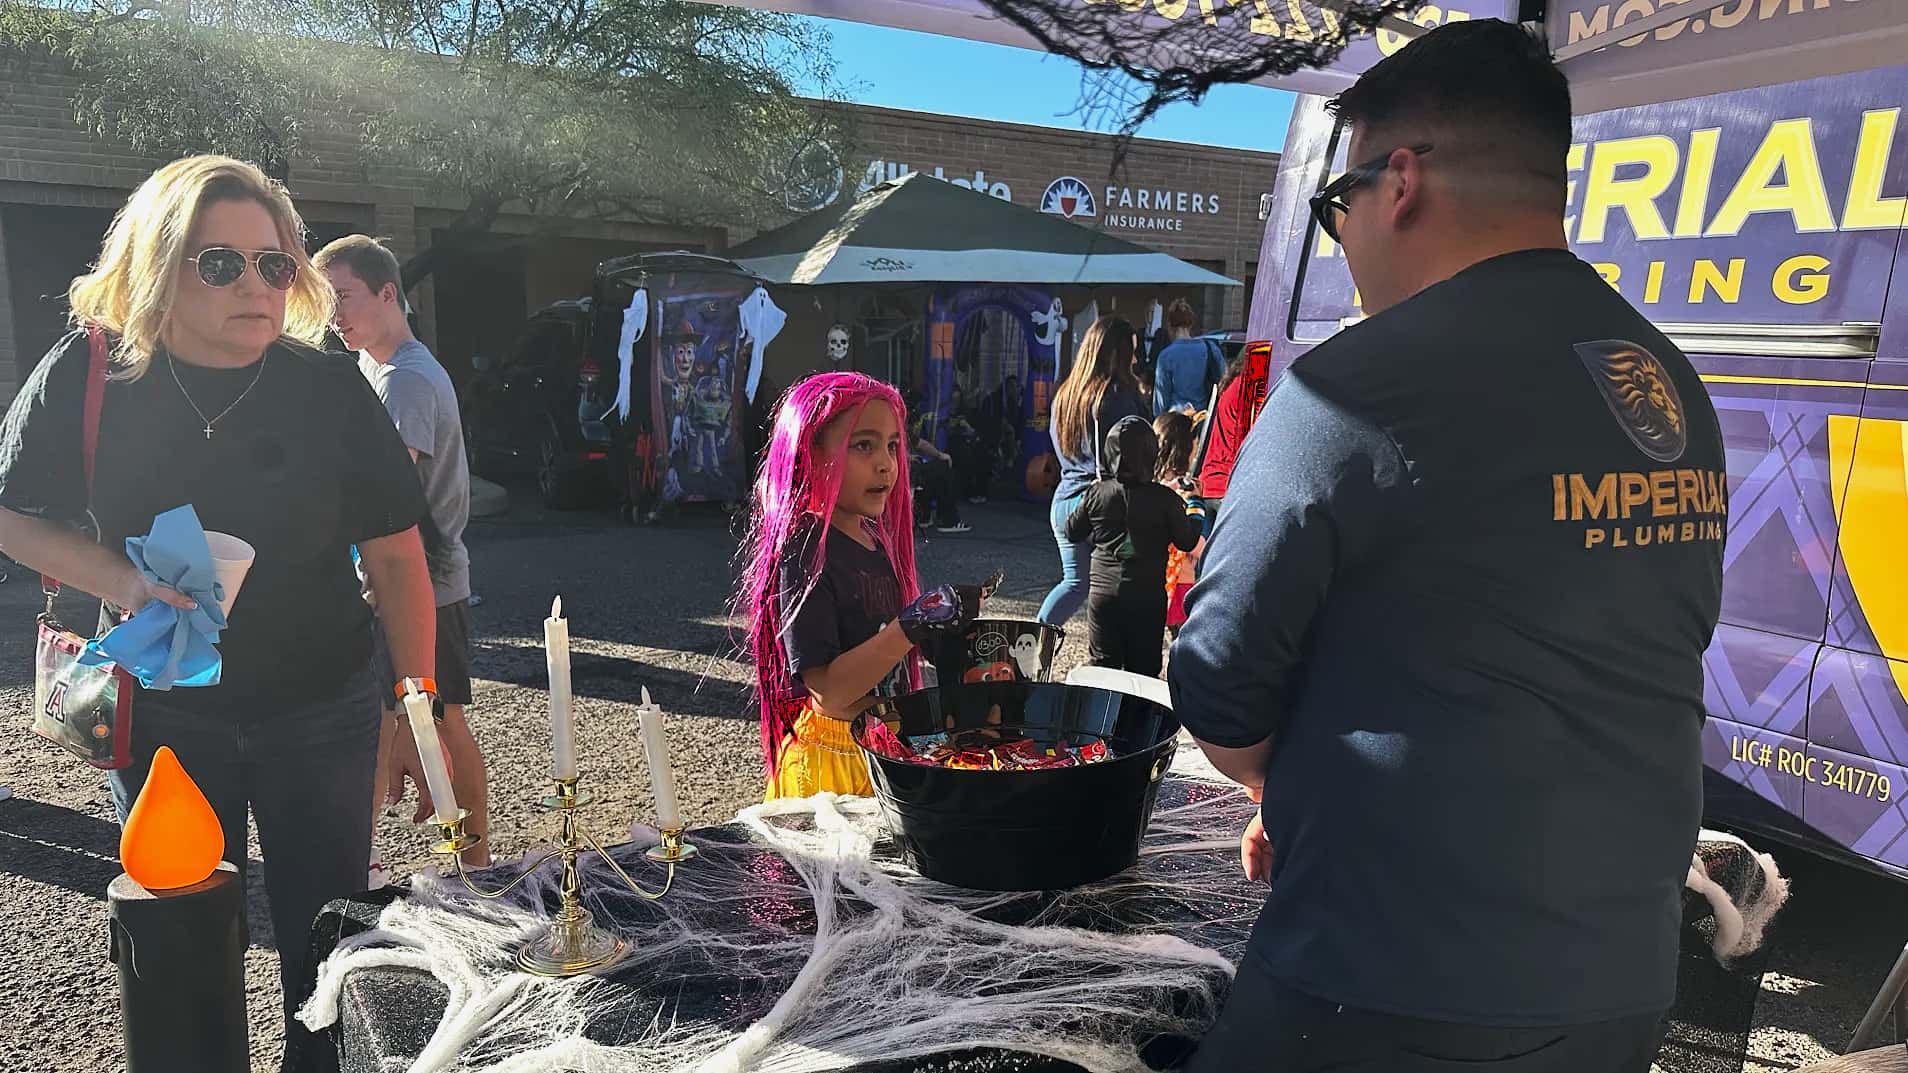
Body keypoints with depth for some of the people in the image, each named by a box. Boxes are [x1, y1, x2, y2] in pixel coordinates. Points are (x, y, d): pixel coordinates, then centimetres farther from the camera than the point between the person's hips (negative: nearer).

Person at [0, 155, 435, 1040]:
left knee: (325, 938, 10)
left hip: (320, 711, 0)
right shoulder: (85, 378, -9)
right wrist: (120, 580, -19)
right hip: (162, 713, 1)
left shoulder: (329, 388, -11)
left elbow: (396, 557, -7)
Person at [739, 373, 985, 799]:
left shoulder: (877, 538, 5)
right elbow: (828, 690, -25)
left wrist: (940, 632, 2)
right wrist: (913, 626, -31)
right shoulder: (805, 551, -20)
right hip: (831, 759, -8)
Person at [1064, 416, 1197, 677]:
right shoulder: (1165, 498, -11)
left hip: (1103, 594, 2)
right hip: (1147, 597, -2)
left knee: (1101, 664, 10)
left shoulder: (1097, 493, -4)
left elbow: (1072, 532, 8)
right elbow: (1187, 542, 0)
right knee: (1144, 670, 9)